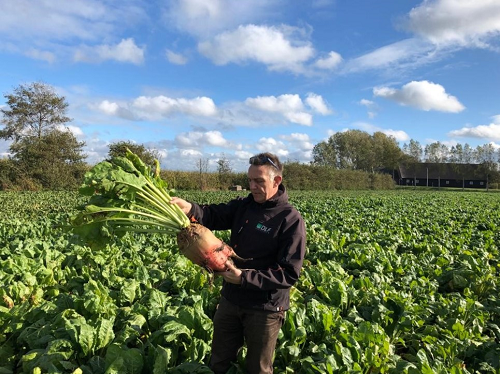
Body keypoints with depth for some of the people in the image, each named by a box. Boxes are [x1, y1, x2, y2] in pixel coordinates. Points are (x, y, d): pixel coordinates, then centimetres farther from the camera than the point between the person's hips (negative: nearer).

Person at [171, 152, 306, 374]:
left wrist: (244, 278, -27)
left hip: (264, 308, -5)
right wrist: (190, 209, -34)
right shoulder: (242, 206, 1)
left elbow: (290, 274, -21)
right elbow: (214, 215, -12)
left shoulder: (291, 220, -18)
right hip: (230, 299, 6)